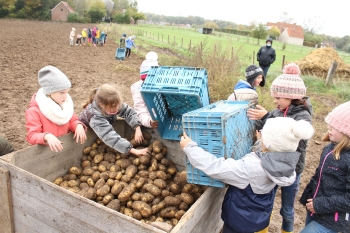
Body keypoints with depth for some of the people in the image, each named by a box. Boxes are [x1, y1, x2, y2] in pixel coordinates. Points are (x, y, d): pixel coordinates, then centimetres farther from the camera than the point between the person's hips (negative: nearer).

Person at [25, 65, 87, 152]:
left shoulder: (65, 104, 4)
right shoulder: (34, 111, -13)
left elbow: (72, 120, 10)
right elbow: (32, 136, -16)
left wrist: (79, 125, -13)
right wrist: (46, 137, -36)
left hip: (67, 146, 5)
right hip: (46, 150, -5)